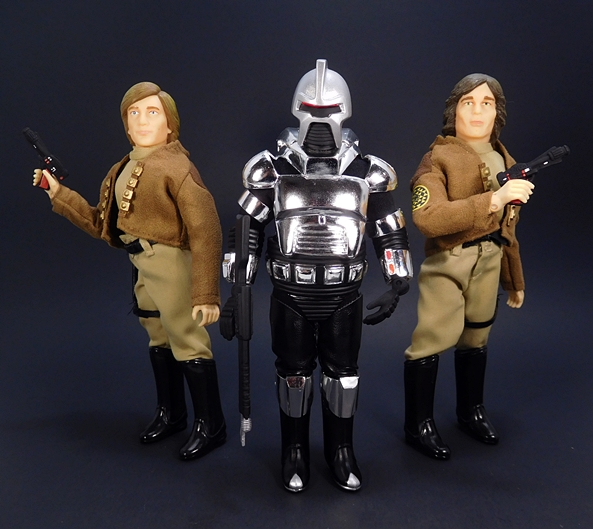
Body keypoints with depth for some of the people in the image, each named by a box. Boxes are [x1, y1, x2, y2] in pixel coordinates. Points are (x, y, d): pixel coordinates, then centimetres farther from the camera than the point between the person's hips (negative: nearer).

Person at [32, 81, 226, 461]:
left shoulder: (176, 165, -15)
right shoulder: (127, 167, 12)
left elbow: (206, 232, -21)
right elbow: (104, 224, 14)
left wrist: (205, 293, -24)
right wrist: (59, 193, 10)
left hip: (173, 265, -8)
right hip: (143, 267, 9)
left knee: (188, 344, 0)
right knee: (159, 340, 18)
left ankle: (211, 426, 18)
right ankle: (171, 413, 37)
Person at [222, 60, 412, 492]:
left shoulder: (368, 173, -1)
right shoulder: (272, 170, -3)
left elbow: (391, 233, 5)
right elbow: (247, 232, 1)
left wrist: (397, 286, -2)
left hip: (345, 298, 1)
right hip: (290, 297, 0)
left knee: (343, 371, 12)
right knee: (294, 372, 11)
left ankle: (341, 450, 33)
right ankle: (295, 452, 31)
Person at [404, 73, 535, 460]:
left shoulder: (505, 161, 11)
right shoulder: (439, 158, -9)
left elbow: (507, 227, 17)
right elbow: (428, 218, -27)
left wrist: (515, 280, 19)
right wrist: (494, 198, -30)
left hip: (490, 262, 6)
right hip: (447, 263, -6)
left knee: (476, 338, 17)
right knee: (433, 340, -5)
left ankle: (472, 411, 37)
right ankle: (419, 424, 15)